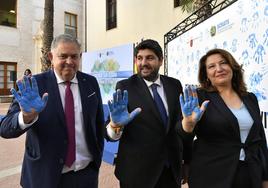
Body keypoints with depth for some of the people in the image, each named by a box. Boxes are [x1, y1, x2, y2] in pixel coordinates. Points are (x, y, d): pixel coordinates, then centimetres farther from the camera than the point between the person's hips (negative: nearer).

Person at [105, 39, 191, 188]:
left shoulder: (174, 85, 0)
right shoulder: (125, 87, -10)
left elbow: (180, 121, 9)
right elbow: (110, 133, -13)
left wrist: (186, 158, 8)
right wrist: (116, 124, -33)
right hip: (136, 170, -3)